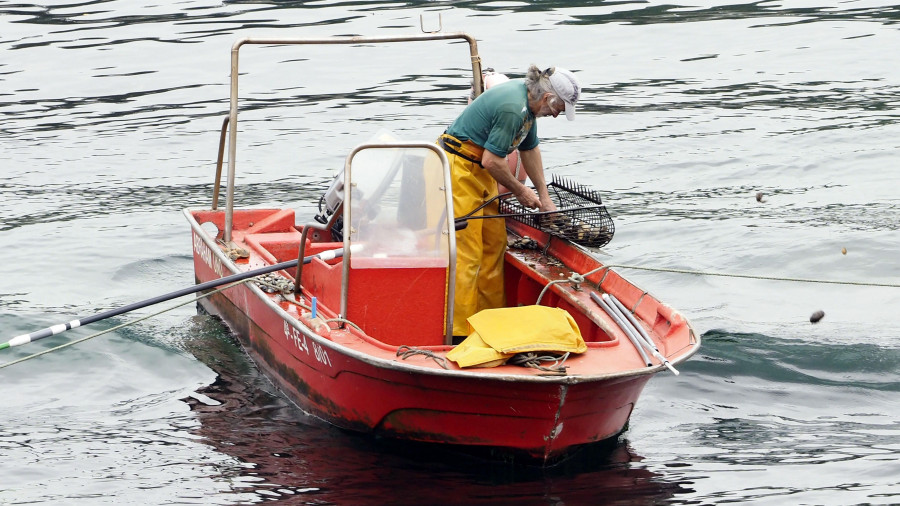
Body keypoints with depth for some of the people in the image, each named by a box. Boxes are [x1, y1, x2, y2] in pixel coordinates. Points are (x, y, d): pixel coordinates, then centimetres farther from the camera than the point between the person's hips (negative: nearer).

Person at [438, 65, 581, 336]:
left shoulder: (528, 101, 6)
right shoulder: (512, 108, -26)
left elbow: (530, 148, 20)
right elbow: (491, 161, -23)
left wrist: (544, 196, 21)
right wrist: (520, 190, -8)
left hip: (480, 171, 10)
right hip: (459, 168, -10)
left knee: (494, 242, 11)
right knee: (465, 252, -11)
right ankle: (458, 330, -11)